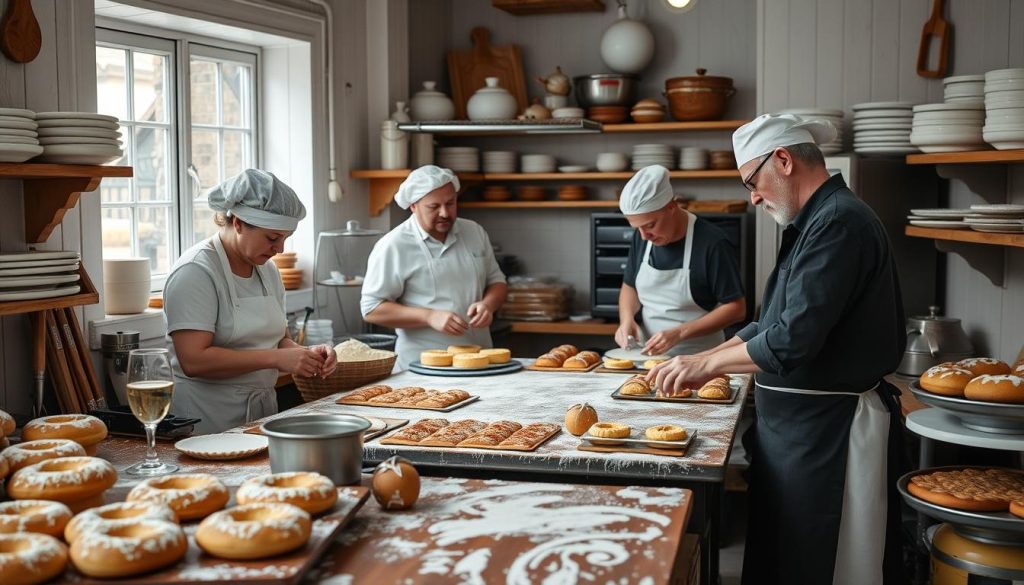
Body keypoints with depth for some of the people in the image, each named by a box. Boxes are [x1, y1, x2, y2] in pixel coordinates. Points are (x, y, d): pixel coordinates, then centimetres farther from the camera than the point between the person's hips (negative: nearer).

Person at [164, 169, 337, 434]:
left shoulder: (267, 270, 8)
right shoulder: (195, 272, -15)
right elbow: (194, 361, -23)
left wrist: (306, 354, -6)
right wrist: (275, 358, -25)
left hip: (262, 412, 7)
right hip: (208, 422, -7)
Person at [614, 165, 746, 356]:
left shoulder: (712, 243, -12)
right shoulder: (641, 237, 5)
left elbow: (735, 308, -10)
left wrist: (679, 333, -18)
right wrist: (627, 318, -2)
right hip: (649, 354, 2)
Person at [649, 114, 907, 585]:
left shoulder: (838, 222, -19)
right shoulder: (815, 221, 14)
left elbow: (794, 339, -24)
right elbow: (775, 322, 19)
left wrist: (707, 364, -12)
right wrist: (704, 360, 10)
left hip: (830, 427, -10)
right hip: (801, 420, 10)